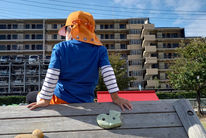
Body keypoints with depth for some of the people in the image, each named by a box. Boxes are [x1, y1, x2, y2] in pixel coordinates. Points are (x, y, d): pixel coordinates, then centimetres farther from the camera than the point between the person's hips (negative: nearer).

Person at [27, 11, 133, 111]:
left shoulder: (59, 48, -7)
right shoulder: (99, 50, -2)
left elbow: (51, 78, -11)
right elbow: (108, 73, -9)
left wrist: (45, 101, -6)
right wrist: (115, 97, -8)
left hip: (60, 100, -1)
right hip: (85, 102, 2)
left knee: (40, 96, 28)